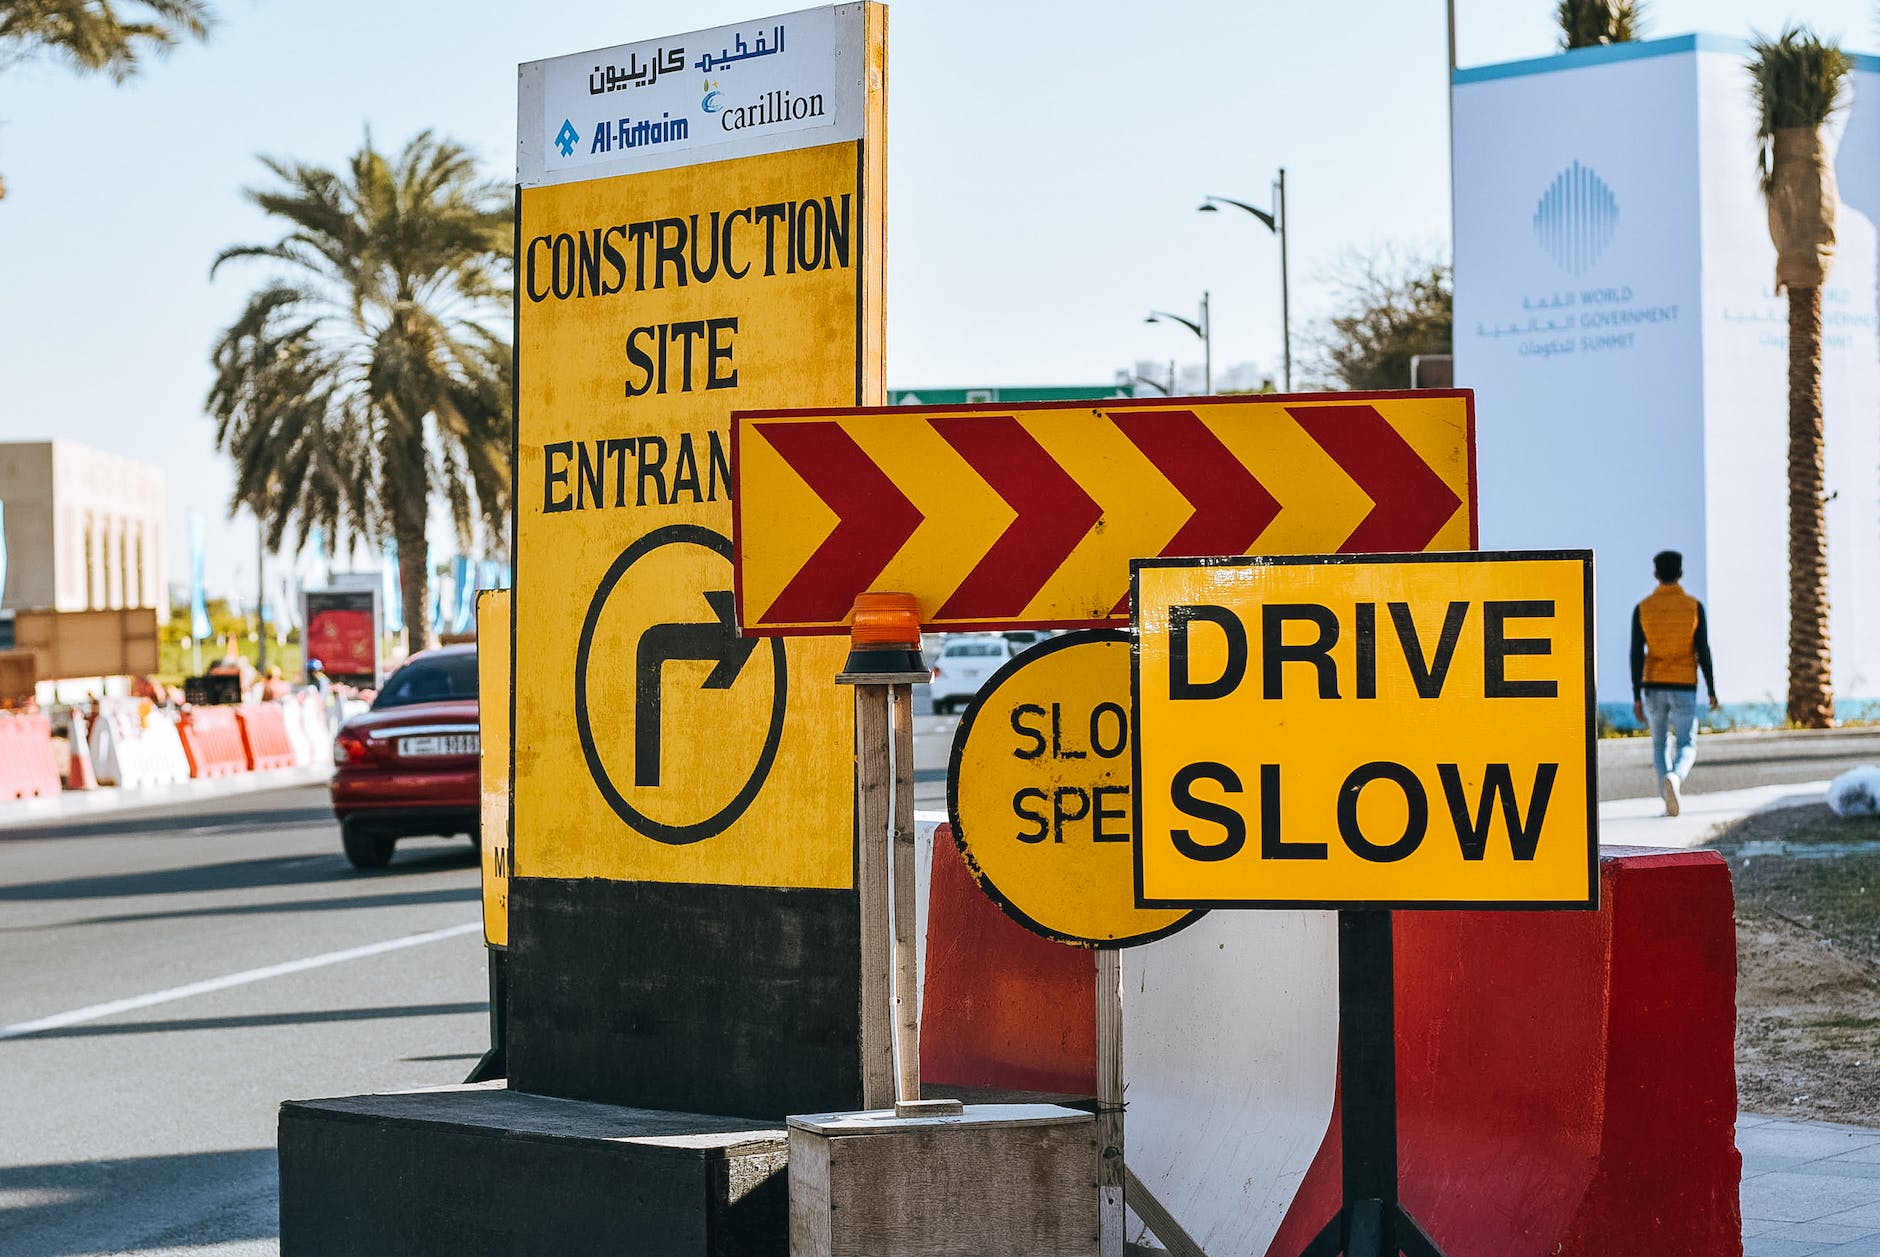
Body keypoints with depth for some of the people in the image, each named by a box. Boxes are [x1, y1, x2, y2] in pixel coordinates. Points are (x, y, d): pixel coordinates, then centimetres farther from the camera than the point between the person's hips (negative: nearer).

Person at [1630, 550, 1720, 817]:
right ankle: (1674, 778, -28)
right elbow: (1703, 652, -6)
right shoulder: (1694, 607, -4)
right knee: (1686, 747, 3)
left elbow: (1637, 655, -5)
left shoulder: (1642, 609, -2)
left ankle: (1670, 800, 10)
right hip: (1684, 688, -2)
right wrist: (1712, 691, 3)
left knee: (1660, 744, 19)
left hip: (1653, 687, 2)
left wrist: (1637, 698, -3)